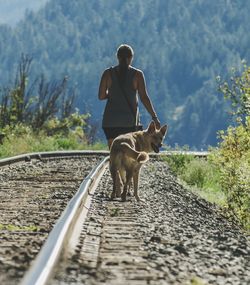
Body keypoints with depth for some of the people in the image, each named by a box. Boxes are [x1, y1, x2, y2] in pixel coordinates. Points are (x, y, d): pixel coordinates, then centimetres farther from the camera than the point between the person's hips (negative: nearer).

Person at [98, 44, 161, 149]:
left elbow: (101, 96, 2)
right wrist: (154, 117, -3)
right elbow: (144, 98, -7)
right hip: (130, 120, -1)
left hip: (110, 120, 1)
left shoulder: (108, 73, 1)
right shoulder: (137, 74, -3)